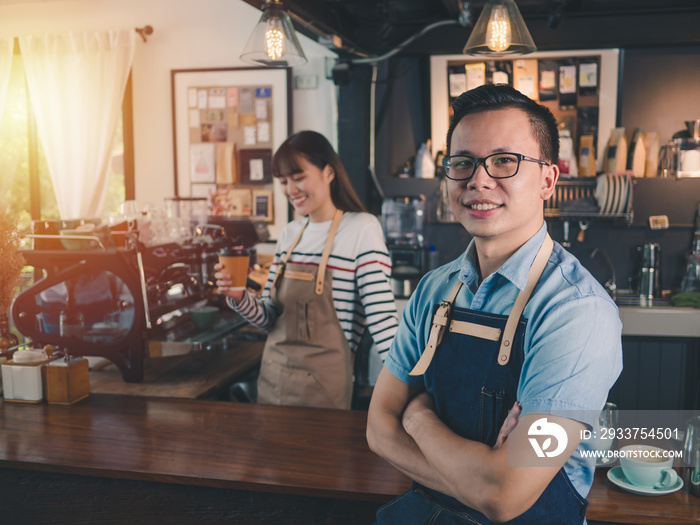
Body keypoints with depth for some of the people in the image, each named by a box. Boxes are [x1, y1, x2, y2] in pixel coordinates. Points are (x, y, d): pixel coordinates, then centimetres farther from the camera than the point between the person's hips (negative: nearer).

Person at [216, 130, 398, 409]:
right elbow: (269, 318, 11)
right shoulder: (290, 233, 8)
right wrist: (240, 298, -9)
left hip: (322, 386, -6)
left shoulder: (362, 229, -11)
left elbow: (382, 320, -16)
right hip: (271, 378, 6)